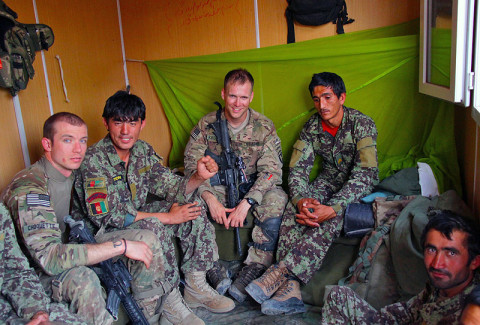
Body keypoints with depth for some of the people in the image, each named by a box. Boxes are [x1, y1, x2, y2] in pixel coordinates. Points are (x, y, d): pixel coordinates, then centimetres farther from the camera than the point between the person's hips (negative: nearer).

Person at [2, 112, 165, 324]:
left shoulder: (76, 173, -2)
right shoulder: (28, 188, -27)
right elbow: (48, 256, -38)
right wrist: (121, 246, -36)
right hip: (35, 272, -8)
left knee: (147, 239, -6)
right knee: (82, 279, -40)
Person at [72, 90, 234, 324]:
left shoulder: (143, 151, -2)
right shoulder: (94, 160, -23)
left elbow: (169, 186, -3)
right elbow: (105, 216, -26)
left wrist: (198, 178, -26)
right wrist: (166, 217, -25)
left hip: (136, 216, 7)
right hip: (100, 233, -7)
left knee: (193, 208, -9)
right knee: (155, 228, -34)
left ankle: (196, 287, -1)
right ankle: (170, 302, -16)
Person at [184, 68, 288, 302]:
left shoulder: (264, 127, -7)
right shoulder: (207, 124, -5)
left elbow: (271, 170, -14)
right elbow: (191, 164, -10)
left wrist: (246, 202, -29)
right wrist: (210, 198, -27)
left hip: (253, 186, 0)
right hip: (218, 185, 1)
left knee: (277, 199, -32)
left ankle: (253, 269, -25)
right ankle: (209, 267, -21)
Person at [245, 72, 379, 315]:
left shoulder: (362, 124, -18)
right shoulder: (311, 127, -2)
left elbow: (365, 175, -27)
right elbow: (297, 169, -6)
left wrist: (332, 208, -39)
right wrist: (301, 200, -29)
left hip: (358, 189, -3)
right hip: (328, 182, 4)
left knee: (330, 219, -37)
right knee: (294, 209, -28)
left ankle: (280, 272, -40)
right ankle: (290, 286, -40)